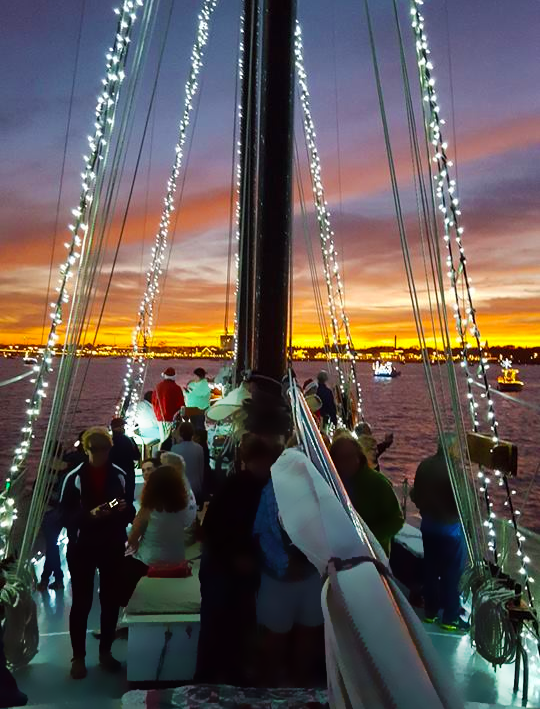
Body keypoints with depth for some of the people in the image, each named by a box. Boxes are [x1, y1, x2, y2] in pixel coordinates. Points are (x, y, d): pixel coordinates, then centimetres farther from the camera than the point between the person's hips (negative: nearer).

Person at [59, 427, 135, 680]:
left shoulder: (120, 475, -2)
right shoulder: (74, 477, -9)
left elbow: (131, 512, 3)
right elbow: (65, 515, -10)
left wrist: (125, 508, -19)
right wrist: (89, 515, -26)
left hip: (113, 546, 3)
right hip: (82, 547, -2)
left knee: (111, 600, 12)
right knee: (81, 603, 7)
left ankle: (105, 651, 31)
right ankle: (78, 657, 25)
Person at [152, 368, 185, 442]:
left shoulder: (158, 387, 2)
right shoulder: (176, 388, -13)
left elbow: (153, 402, 11)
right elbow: (181, 404, -9)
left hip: (160, 417, 5)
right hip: (172, 417, -5)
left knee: (163, 440, 13)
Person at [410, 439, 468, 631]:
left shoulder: (424, 465, -4)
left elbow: (416, 495, 5)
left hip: (428, 524, 6)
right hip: (450, 527, -6)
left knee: (430, 569, 17)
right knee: (451, 573, 9)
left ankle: (430, 611, 30)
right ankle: (450, 618, 21)